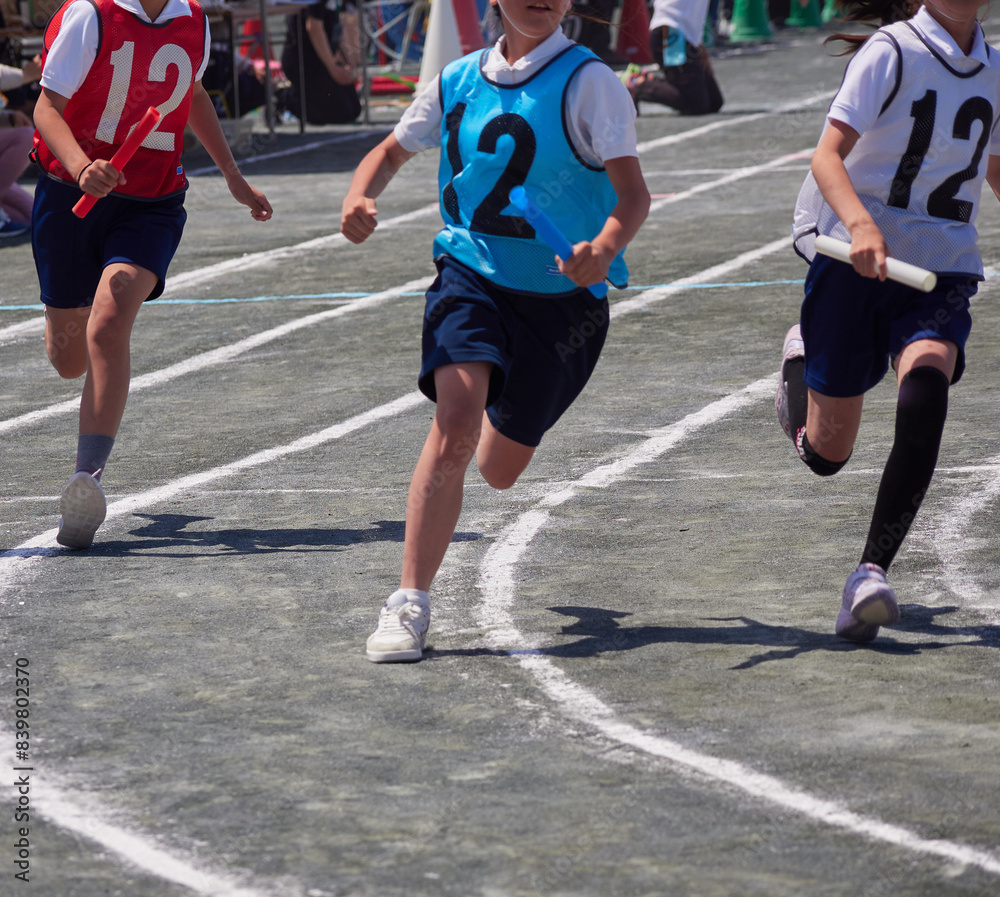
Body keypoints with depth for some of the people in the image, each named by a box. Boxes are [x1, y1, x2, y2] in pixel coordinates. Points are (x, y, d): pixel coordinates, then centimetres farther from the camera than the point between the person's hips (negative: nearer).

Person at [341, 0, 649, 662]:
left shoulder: (588, 81, -11)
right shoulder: (458, 81, 2)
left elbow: (633, 191, -20)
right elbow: (394, 150, 17)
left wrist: (605, 248, -42)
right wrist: (360, 197, -6)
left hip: (561, 293, -1)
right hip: (472, 274, 1)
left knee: (499, 470, 13)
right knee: (455, 426, -25)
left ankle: (506, 416, 53)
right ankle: (409, 605, -21)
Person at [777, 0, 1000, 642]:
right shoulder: (892, 52, -9)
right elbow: (827, 156, -20)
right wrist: (861, 225, -37)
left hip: (942, 270, 3)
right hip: (855, 261, -3)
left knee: (925, 392, -29)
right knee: (826, 455, 6)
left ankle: (872, 574, -27)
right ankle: (802, 357, 43)